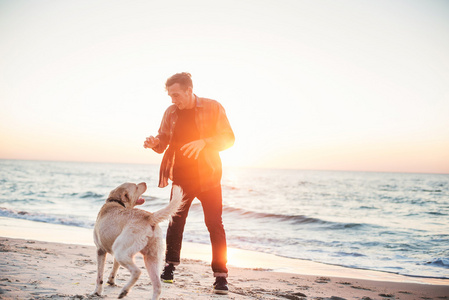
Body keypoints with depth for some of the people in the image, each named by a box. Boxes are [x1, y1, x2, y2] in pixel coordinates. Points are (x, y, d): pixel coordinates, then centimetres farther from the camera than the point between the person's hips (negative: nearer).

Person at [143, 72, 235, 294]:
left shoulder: (213, 108, -6)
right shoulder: (171, 113, 6)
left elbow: (228, 138, -7)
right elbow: (164, 141, 12)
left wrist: (203, 143, -23)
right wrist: (155, 143, -12)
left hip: (207, 176, -3)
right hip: (181, 178, 4)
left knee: (214, 225, -5)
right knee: (175, 222, 8)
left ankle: (220, 275, 2)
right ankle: (170, 266, 25)